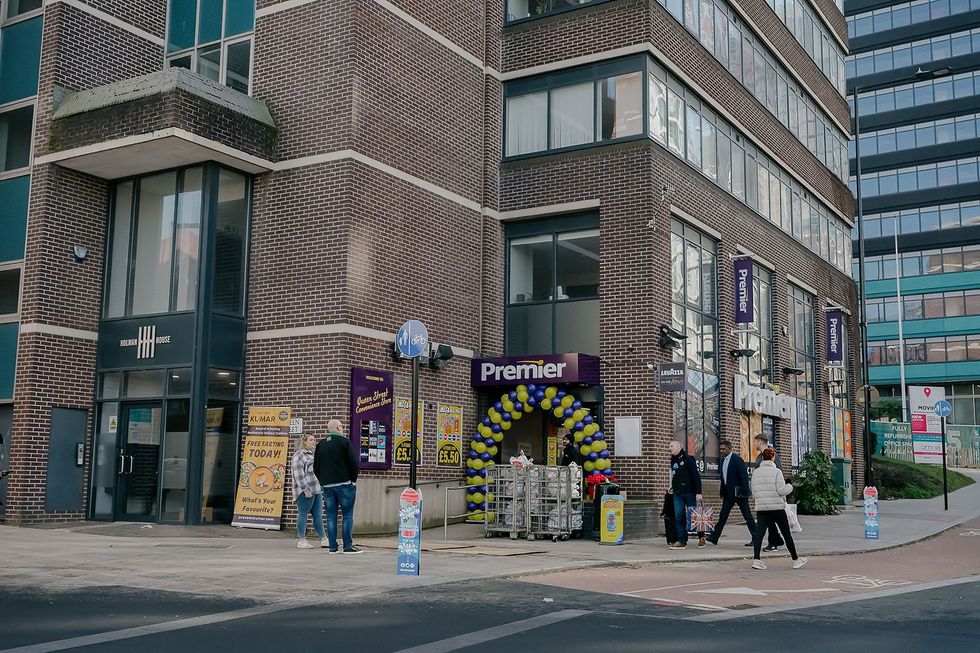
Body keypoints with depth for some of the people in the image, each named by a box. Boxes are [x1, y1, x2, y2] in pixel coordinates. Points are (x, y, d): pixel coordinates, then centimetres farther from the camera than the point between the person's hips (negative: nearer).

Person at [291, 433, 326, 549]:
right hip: (306, 491, -9)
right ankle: (301, 541, 0)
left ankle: (323, 540, 8)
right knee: (303, 514, -4)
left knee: (318, 515, 8)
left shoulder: (313, 454, 21)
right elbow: (299, 474, -14)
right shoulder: (299, 455, -6)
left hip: (317, 490, 9)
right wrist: (306, 489, -21)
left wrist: (322, 488, 22)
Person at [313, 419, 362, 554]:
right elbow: (353, 463, -10)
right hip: (344, 484, -5)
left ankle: (332, 546, 6)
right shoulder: (344, 442, -6)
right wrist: (353, 480, 2)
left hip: (327, 485, 5)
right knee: (348, 515, 0)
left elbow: (315, 467, 13)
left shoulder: (321, 444, 11)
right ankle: (348, 546, -3)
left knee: (331, 516, 7)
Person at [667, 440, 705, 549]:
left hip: (689, 492, -6)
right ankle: (682, 541, 2)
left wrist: (698, 492, -17)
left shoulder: (688, 459, -7)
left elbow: (696, 476, -11)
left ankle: (701, 538, 16)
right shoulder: (673, 461, 13)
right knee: (679, 517, 0)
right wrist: (673, 486, 12)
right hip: (677, 494, 6)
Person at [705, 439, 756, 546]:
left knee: (747, 516, 0)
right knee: (723, 516, 5)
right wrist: (722, 492, 15)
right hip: (728, 493, 8)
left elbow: (744, 476, -16)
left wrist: (743, 492, -20)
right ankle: (714, 537, 5)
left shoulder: (737, 459, -13)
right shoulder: (723, 460, 12)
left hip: (739, 493, -8)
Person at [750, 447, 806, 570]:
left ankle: (756, 559, -14)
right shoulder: (776, 472, -8)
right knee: (787, 534, 8)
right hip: (777, 507, -4)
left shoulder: (756, 473, 7)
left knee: (759, 533, -2)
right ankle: (796, 560, 18)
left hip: (761, 508, 4)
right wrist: (790, 486, 7)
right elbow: (781, 491, -11)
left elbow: (753, 494, 9)